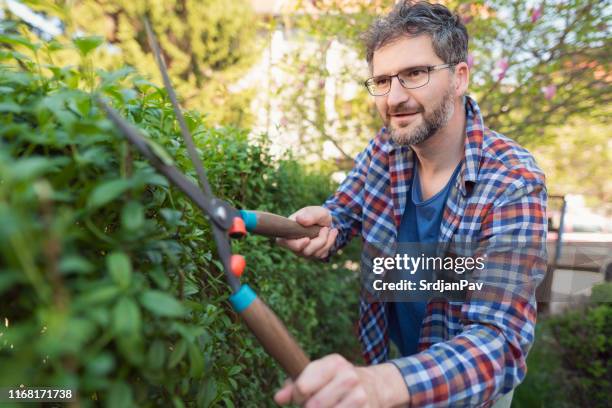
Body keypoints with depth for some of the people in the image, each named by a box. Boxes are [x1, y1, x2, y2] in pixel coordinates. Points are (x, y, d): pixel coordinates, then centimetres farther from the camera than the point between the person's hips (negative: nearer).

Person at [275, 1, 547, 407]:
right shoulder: (386, 148, -15)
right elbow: (341, 215, -4)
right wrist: (320, 225, -29)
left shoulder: (513, 183, -29)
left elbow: (500, 341, -36)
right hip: (390, 354, 4)